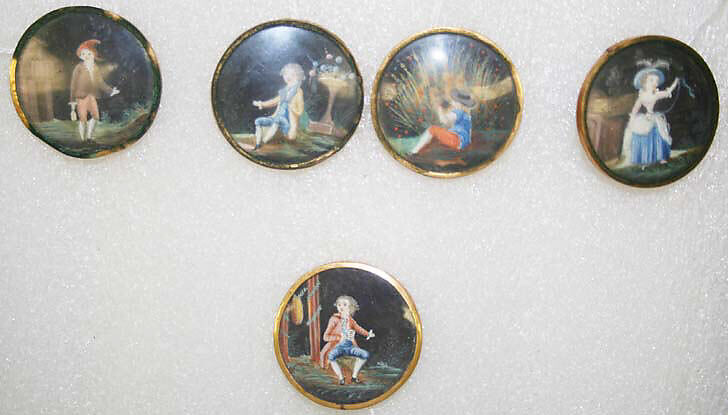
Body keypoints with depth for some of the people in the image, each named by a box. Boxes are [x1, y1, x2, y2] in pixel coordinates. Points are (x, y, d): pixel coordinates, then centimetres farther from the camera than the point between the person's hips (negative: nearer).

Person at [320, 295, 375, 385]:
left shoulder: (350, 320, 6)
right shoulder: (334, 320, -7)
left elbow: (359, 329, 24)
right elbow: (325, 337, -10)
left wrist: (368, 334, 8)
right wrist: (339, 338, -21)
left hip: (350, 346, 4)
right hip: (338, 346, -4)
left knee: (365, 354, -15)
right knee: (331, 356, -37)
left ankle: (354, 376, 1)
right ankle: (341, 378, -18)